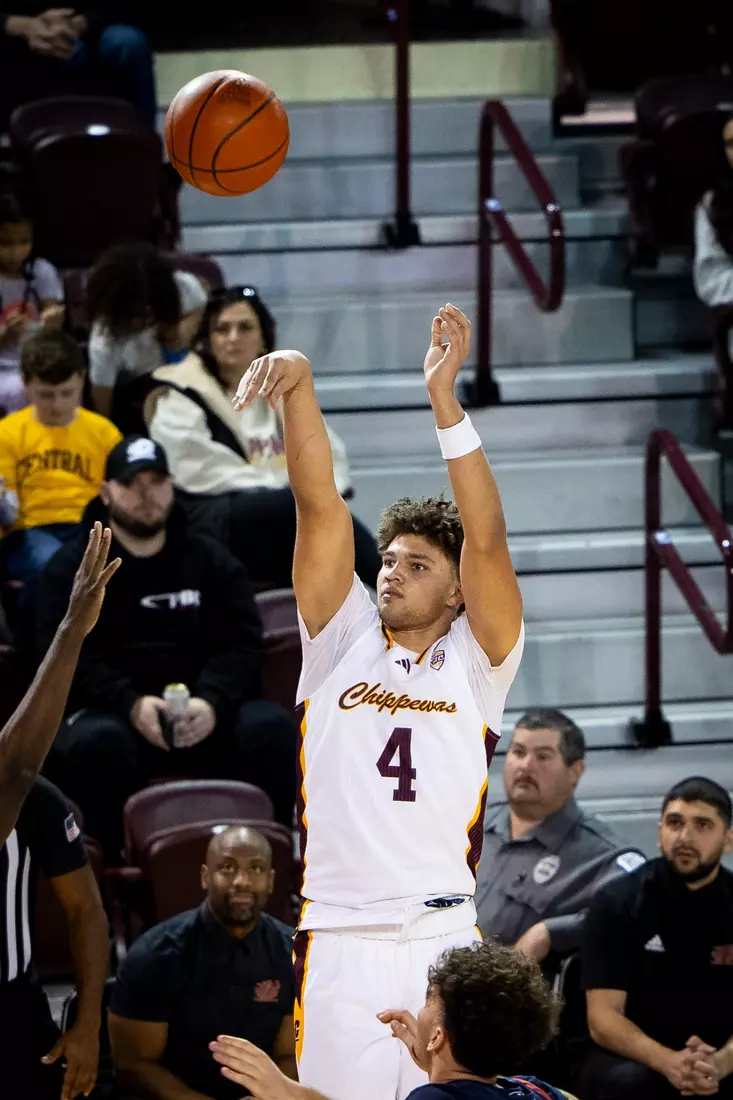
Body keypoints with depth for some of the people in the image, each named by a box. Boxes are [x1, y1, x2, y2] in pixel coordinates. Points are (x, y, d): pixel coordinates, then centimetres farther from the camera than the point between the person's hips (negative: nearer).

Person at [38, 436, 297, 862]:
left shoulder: (210, 560, 15)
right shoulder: (71, 568, 8)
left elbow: (242, 644, 4)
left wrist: (212, 702, -18)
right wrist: (132, 705, -21)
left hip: (204, 712, 3)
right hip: (110, 710, -2)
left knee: (271, 726, -26)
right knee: (97, 742, -37)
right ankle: (113, 866, -27)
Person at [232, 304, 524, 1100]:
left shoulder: (476, 661, 7)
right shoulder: (344, 642, 11)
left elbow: (486, 538, -6)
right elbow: (320, 505, 3)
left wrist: (444, 398, -13)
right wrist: (298, 386, -8)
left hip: (445, 940, -1)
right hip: (338, 938, 1)